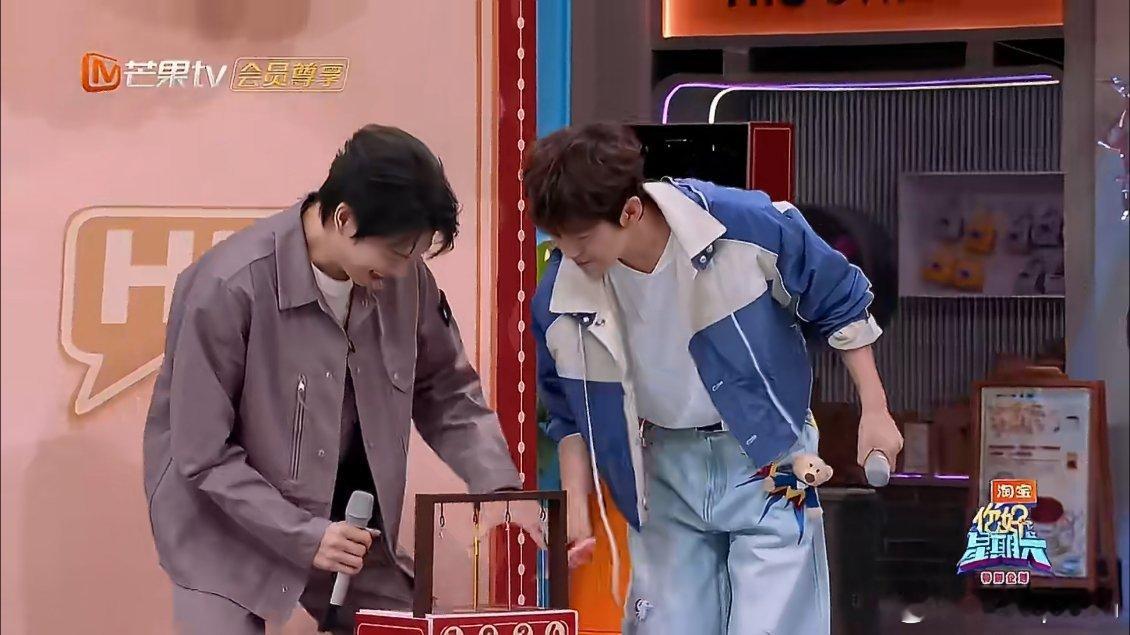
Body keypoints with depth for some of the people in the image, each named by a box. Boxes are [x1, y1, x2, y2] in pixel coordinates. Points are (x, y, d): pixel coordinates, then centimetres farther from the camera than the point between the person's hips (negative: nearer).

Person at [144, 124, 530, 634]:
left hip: (342, 520, 5)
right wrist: (304, 536, -24)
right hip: (227, 524, -5)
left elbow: (445, 393, 4)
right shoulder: (228, 288, -26)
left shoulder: (404, 279, -11)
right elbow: (203, 455, -20)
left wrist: (500, 489, -9)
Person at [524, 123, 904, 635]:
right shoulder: (560, 299, -15)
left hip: (767, 458, -3)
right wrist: (576, 512, -6)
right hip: (667, 471, 3)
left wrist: (874, 411, -4)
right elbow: (572, 414, 4)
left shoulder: (748, 225, -24)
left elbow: (839, 304, -6)